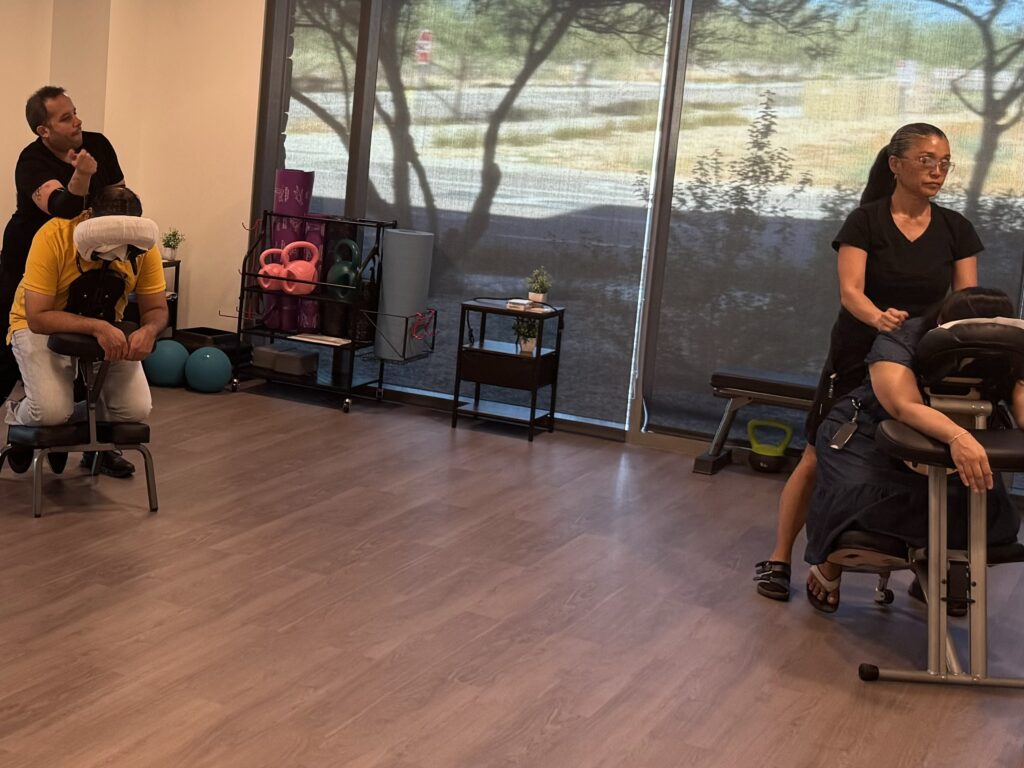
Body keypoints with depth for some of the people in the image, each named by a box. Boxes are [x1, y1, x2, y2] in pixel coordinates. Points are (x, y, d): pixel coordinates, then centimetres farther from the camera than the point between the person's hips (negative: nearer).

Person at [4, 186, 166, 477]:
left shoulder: (143, 244, -18)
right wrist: (97, 327, -44)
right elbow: (37, 317, -30)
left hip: (106, 330, 3)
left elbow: (156, 309, -11)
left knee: (136, 409, -17)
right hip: (42, 328, -3)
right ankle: (18, 416, 12)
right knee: (52, 411, -27)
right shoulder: (53, 236, -29)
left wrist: (148, 330, -35)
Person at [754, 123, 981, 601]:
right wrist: (878, 317, -43)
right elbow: (850, 292, -21)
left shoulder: (956, 231, 1)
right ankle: (779, 560, 9)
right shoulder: (865, 222, -9)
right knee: (816, 460, -1)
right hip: (858, 360, -3)